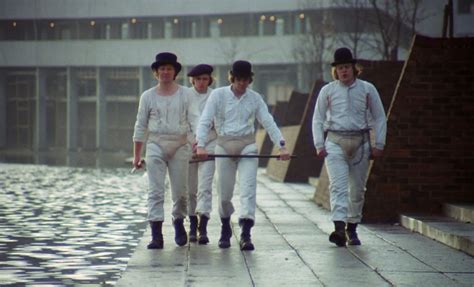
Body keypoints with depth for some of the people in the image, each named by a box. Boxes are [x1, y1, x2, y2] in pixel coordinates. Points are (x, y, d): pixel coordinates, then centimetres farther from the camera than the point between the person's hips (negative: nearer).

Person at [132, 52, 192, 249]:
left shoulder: (185, 94, 6)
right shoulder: (148, 96, 7)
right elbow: (141, 126, 9)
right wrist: (136, 155, 7)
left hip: (180, 146, 0)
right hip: (156, 145, 0)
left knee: (180, 191, 5)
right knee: (155, 190, -9)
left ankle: (179, 222, 31)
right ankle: (156, 235, -11)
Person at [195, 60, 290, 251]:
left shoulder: (255, 98, 5)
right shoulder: (218, 95, -1)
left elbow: (268, 122, 2)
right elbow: (205, 121, -7)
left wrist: (281, 146, -11)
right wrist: (200, 145, -22)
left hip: (247, 146, 1)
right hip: (224, 145, -1)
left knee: (248, 189, -13)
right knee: (224, 192, 6)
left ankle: (245, 234, -17)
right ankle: (225, 230, 29)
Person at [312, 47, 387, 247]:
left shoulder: (367, 90, 6)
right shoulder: (327, 91, 6)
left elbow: (379, 118, 10)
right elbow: (318, 120, 11)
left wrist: (379, 145, 1)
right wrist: (319, 145, 0)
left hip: (360, 142, 2)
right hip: (335, 142, -1)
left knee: (357, 188, 7)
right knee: (338, 185, -16)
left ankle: (352, 229, 19)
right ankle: (339, 228, -28)